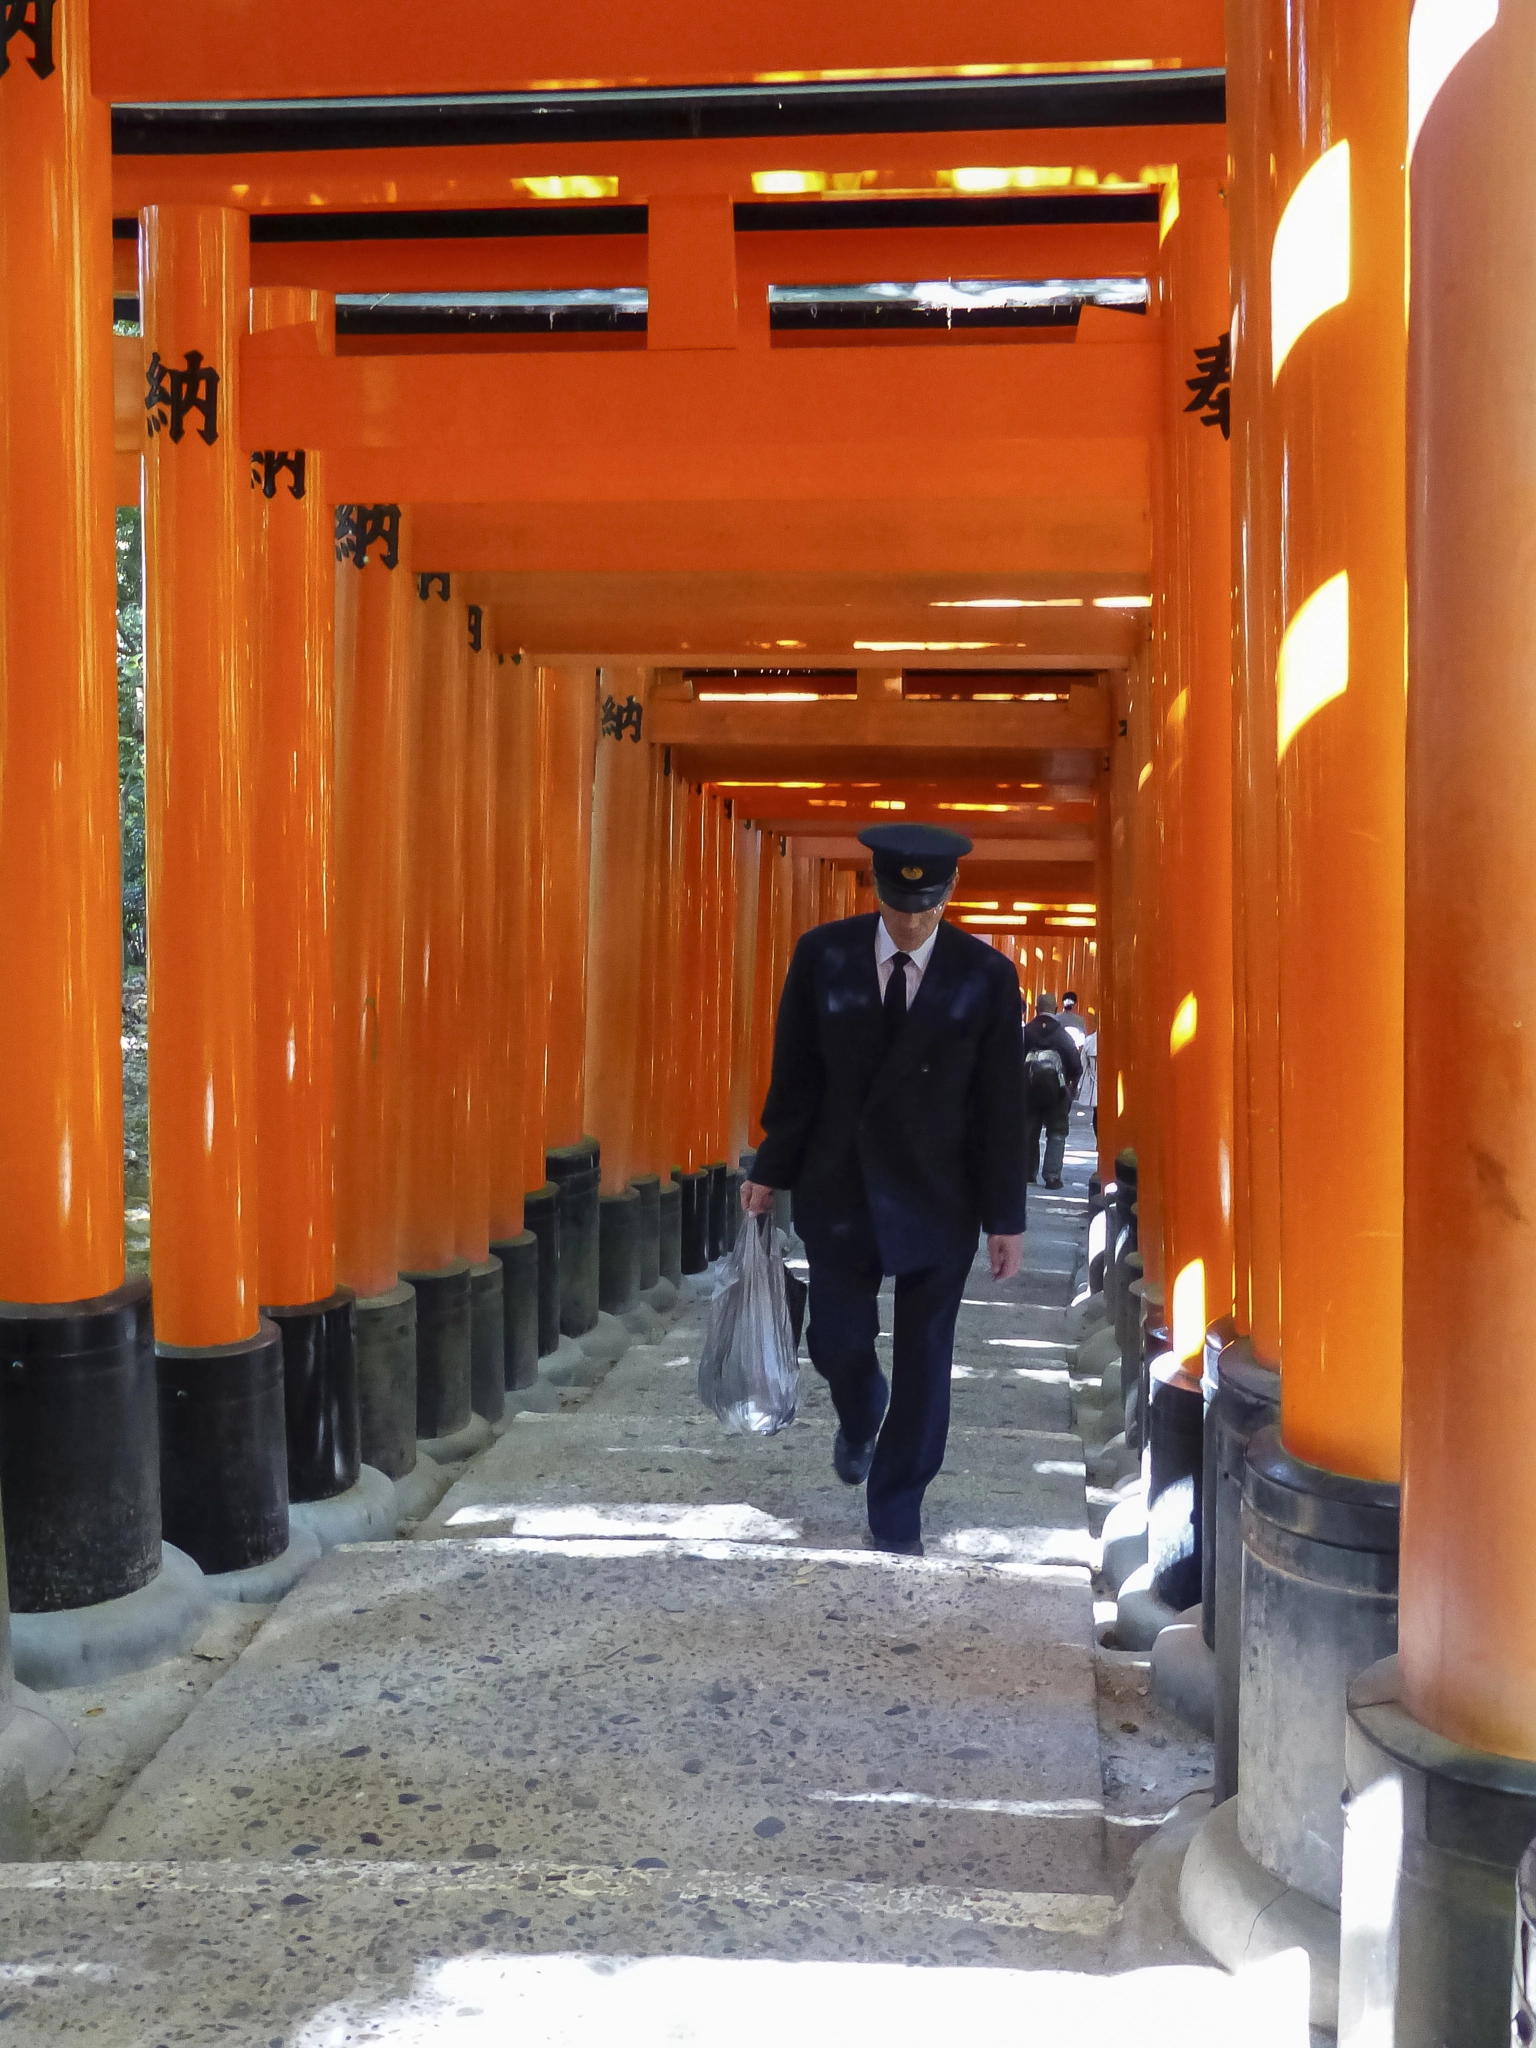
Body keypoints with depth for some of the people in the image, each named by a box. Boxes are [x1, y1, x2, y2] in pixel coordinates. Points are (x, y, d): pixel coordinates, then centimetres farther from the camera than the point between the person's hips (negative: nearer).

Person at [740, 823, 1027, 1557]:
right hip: (839, 1188, 1)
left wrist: (1005, 1216, -3)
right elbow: (795, 1073, 1)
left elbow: (1002, 1102, -6)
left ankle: (896, 1517, 26)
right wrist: (770, 1169, 5)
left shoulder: (986, 975, -11)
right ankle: (860, 1417, 46)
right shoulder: (822, 955, -8)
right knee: (837, 1341, 9)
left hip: (938, 1198, -1)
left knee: (923, 1361, 7)